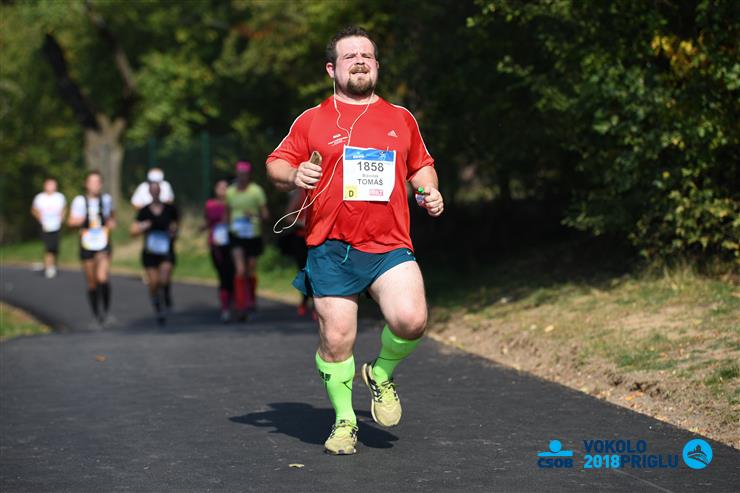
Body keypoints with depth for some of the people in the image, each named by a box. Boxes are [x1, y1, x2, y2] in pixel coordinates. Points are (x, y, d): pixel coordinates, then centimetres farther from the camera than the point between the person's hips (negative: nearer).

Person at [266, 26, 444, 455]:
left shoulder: (401, 119, 16)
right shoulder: (312, 120, 8)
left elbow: (421, 164, 27)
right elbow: (276, 163, 10)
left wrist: (430, 191, 7)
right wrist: (293, 175, -12)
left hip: (390, 247, 1)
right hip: (331, 250, -1)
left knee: (411, 319, -20)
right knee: (336, 338, -2)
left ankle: (382, 375, 11)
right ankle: (344, 420, 19)